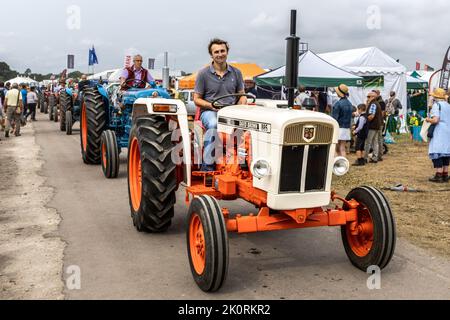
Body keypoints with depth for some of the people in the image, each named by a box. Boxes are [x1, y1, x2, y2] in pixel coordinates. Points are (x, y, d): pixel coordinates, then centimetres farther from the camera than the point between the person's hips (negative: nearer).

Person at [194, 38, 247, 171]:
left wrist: (242, 103, -6)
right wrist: (212, 105, -14)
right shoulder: (203, 74, 2)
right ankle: (207, 165, -31)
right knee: (213, 125, -39)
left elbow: (241, 94, 18)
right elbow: (197, 99, 4)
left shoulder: (236, 73, 12)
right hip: (209, 111, -3)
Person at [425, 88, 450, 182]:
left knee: (436, 153, -6)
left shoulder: (436, 105, -9)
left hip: (439, 133, -8)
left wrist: (428, 119, -2)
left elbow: (435, 120, -19)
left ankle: (439, 175, -11)